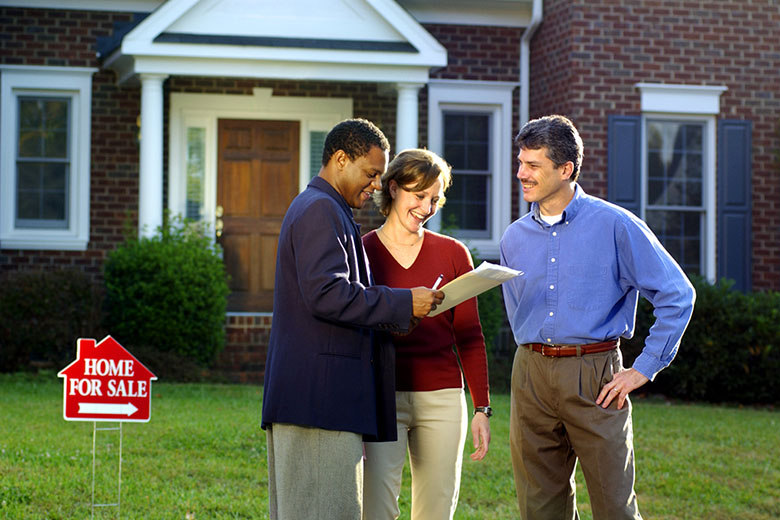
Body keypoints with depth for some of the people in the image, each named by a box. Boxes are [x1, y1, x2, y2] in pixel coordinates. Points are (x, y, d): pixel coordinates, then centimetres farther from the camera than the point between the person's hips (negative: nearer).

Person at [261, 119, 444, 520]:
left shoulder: (314, 208, 25)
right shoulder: (321, 210, -9)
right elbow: (325, 294, -21)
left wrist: (394, 314, 17)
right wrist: (403, 305, -15)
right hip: (321, 396, -11)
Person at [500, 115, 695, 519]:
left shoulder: (615, 225, -4)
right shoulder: (514, 238, 10)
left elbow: (677, 295, -4)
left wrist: (644, 369, -6)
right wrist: (536, 357, 15)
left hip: (593, 377, -4)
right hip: (530, 378, 4)